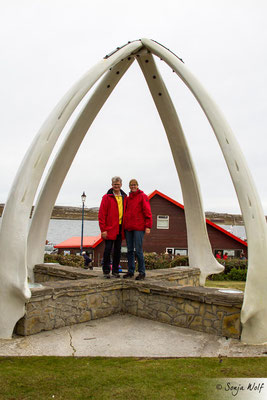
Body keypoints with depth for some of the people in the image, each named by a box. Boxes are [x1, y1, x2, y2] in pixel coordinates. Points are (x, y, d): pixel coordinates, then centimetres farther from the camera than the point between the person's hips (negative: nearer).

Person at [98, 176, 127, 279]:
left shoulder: (124, 197, 11)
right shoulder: (107, 197, -2)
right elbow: (101, 214, -6)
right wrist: (103, 229, -12)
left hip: (120, 228, 4)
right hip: (110, 228, -4)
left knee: (117, 250, 9)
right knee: (108, 249, -2)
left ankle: (115, 271, 18)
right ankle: (106, 271, 9)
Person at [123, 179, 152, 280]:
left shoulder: (142, 196, -1)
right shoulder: (128, 198, 16)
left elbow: (147, 212, -6)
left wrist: (148, 226, -13)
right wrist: (125, 225, 13)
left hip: (139, 228, -6)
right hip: (128, 228, 6)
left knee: (138, 250, -6)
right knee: (130, 250, 9)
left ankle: (142, 272, 3)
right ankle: (130, 271, 17)